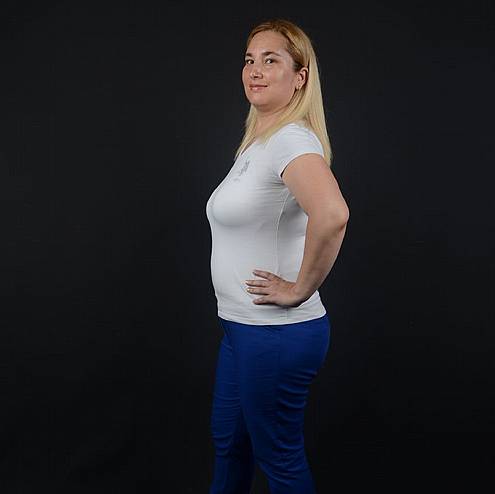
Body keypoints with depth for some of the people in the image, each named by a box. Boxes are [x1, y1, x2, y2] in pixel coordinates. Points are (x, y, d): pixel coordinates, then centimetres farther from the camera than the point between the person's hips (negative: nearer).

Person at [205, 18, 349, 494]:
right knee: (227, 441, 25)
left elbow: (332, 215, -39)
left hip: (277, 332, -10)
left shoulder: (292, 139, -20)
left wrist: (300, 288, -26)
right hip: (242, 326, 10)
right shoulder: (257, 141, 11)